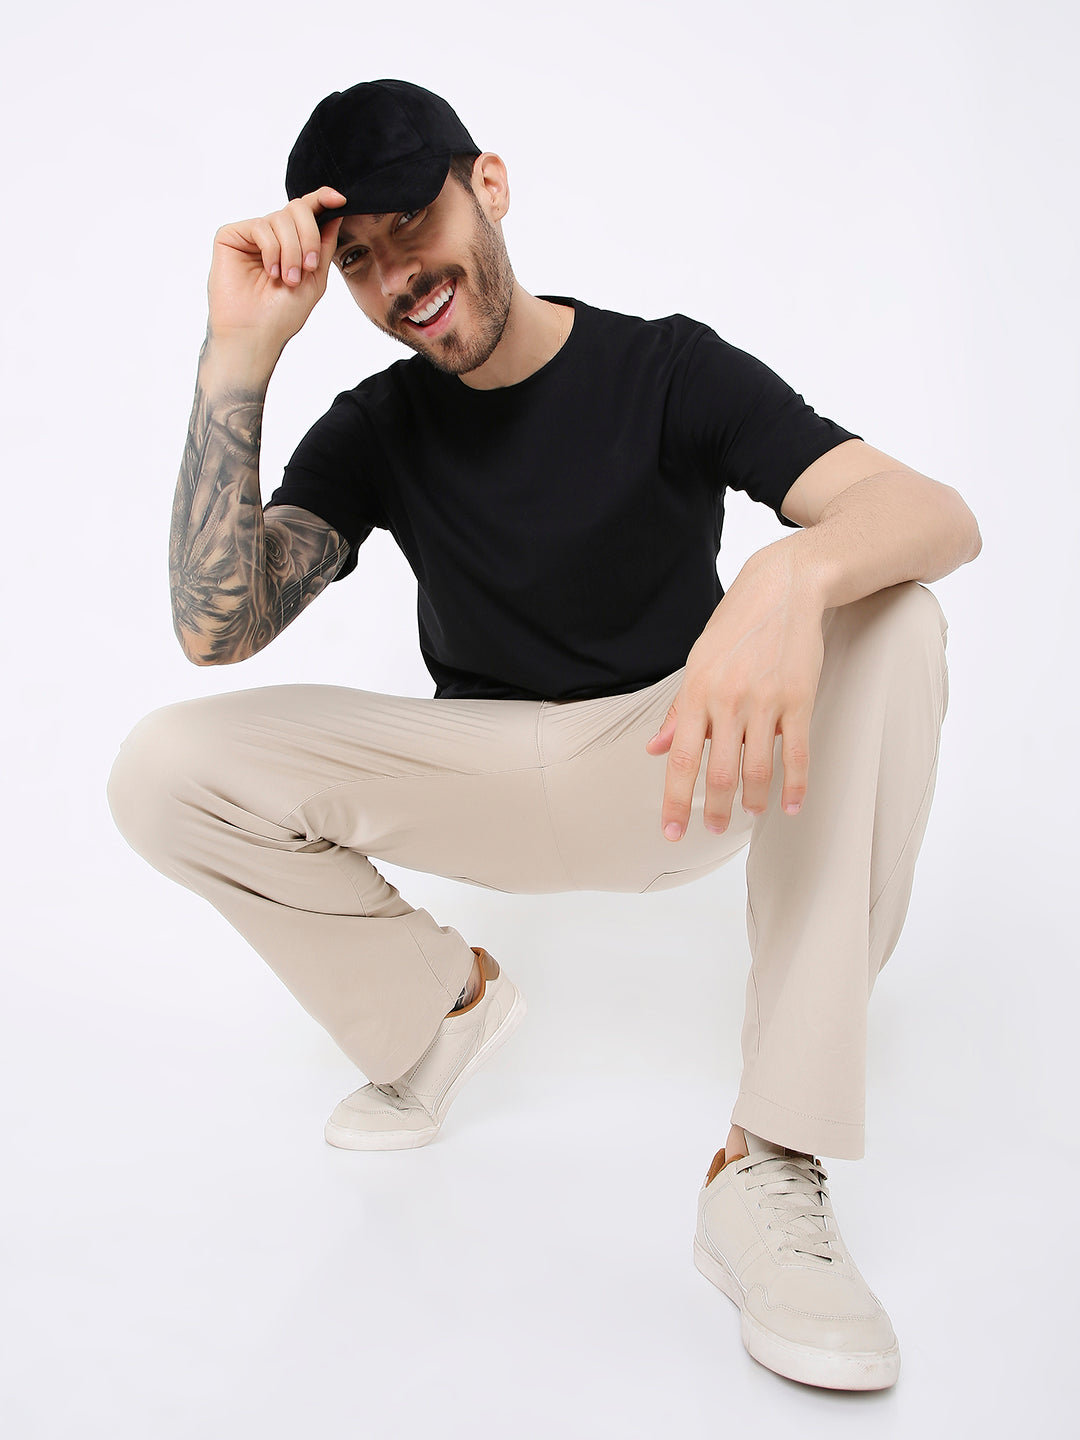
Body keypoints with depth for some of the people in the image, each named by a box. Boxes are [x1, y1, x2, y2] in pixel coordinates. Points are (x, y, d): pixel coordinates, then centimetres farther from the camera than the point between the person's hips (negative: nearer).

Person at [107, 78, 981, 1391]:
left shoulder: (665, 369, -8)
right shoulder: (376, 430, -1)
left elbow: (941, 513, -21)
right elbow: (216, 627, -17)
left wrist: (792, 573, -45)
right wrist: (239, 353, -23)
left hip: (681, 765, -1)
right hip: (490, 781, 2)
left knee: (888, 621, -31)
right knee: (163, 775, -17)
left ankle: (770, 1171, -30)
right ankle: (443, 999, 6)